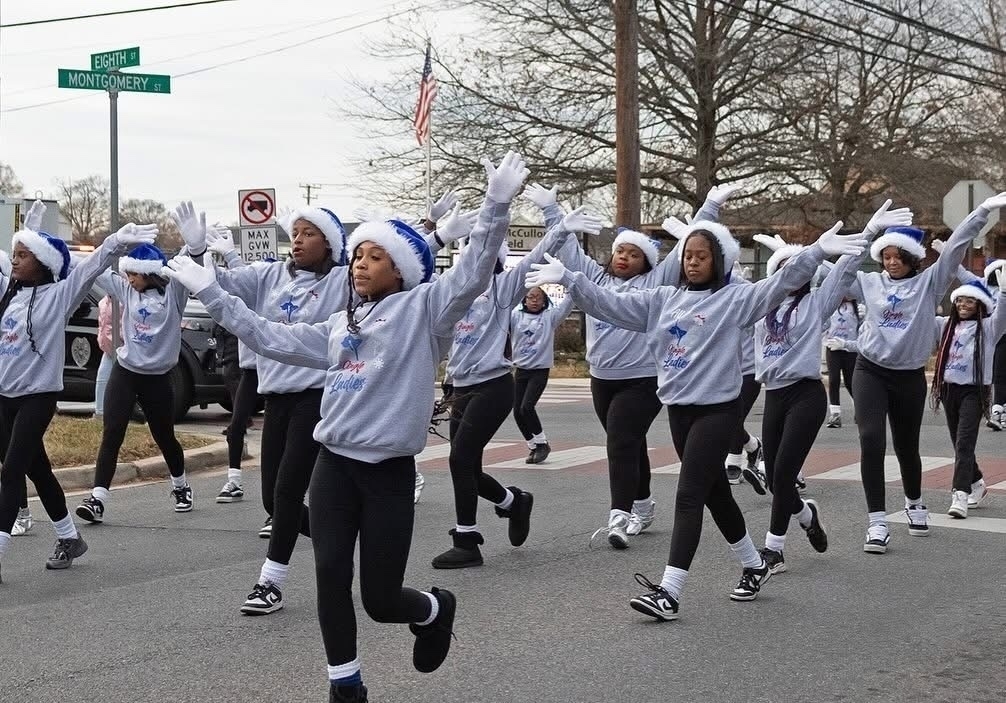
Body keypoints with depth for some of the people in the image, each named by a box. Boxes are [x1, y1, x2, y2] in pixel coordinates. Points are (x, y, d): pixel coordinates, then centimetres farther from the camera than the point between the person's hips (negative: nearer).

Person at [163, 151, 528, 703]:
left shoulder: (422, 309, -3)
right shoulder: (339, 325, 15)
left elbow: (470, 276, -17)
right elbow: (272, 339, 18)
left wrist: (496, 207, -29)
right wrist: (210, 293, 17)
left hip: (389, 471, -5)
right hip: (334, 464, 5)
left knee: (381, 599, 0)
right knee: (330, 576, -2)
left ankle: (435, 610, 35)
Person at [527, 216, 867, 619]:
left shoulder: (734, 299, -6)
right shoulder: (664, 299, 9)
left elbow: (783, 283, -18)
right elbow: (611, 305, 7)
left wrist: (817, 252, -32)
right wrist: (567, 279, 0)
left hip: (717, 409, -6)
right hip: (679, 408, 6)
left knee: (689, 497, -12)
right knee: (715, 493, 17)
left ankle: (669, 592, -15)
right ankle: (754, 566, 36)